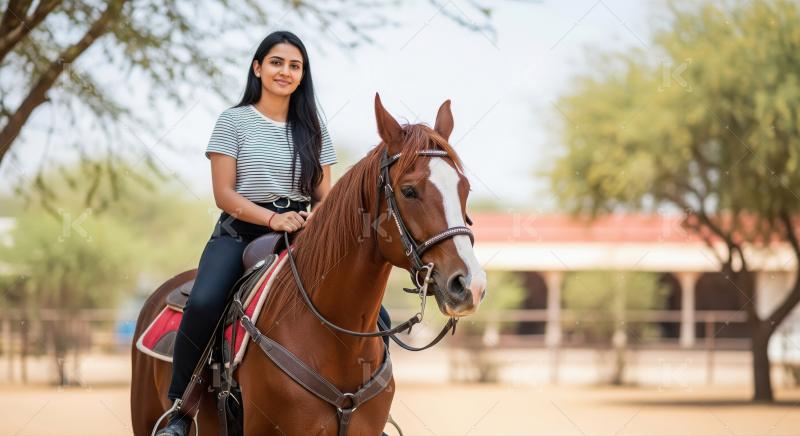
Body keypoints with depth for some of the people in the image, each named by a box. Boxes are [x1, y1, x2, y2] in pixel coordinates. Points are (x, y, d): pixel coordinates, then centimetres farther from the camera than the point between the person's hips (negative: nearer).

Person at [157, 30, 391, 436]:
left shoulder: (314, 129, 12)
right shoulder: (234, 121, 2)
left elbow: (325, 196, 10)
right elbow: (224, 194, -5)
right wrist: (272, 219, -20)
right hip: (239, 234, -3)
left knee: (374, 318, -13)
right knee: (203, 304, -34)